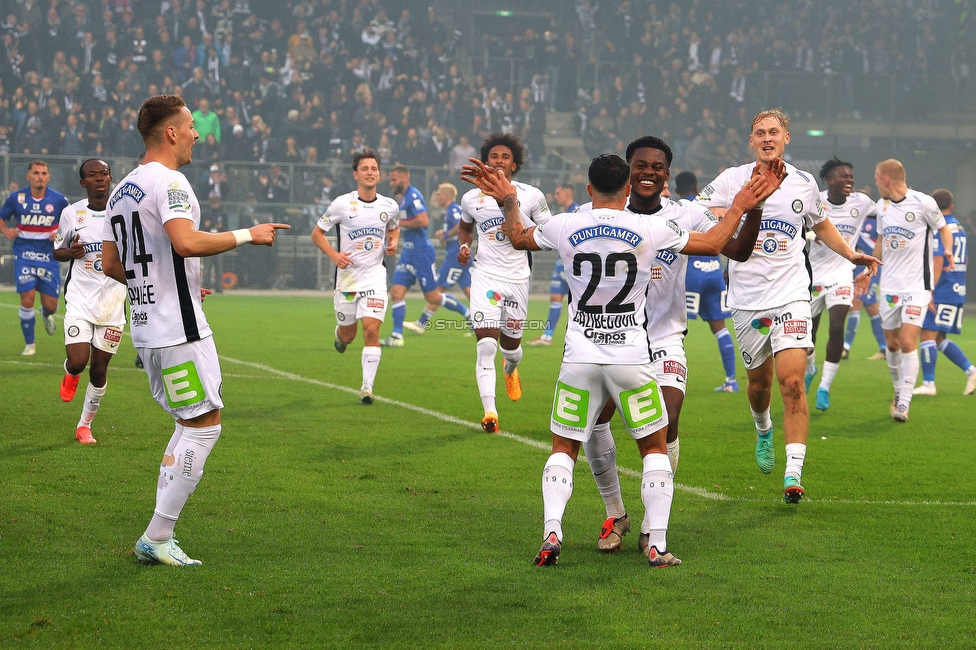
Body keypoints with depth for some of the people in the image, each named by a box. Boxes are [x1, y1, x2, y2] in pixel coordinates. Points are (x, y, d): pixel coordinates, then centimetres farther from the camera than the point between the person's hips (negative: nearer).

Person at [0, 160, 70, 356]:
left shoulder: (59, 200, -2)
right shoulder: (16, 198, -3)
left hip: (49, 256, 1)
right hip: (24, 254, -1)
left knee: (50, 304, 1)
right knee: (27, 299, -12)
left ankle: (46, 315, 42)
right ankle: (29, 344, 7)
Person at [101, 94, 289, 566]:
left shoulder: (121, 190, 15)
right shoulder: (169, 182, -13)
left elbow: (110, 265, 17)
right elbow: (186, 243, -29)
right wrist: (247, 235, -18)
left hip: (146, 328, 10)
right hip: (178, 329, -10)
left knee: (192, 425, 17)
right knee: (204, 426, -3)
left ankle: (159, 538, 14)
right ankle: (157, 539, -3)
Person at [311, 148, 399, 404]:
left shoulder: (390, 206, 2)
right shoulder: (342, 204, -7)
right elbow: (317, 233, 0)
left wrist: (393, 242, 2)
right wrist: (333, 254, -15)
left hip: (375, 275, 1)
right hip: (347, 275, -1)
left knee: (371, 329, -15)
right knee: (348, 334, 8)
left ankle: (367, 387, -8)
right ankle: (340, 333, 48)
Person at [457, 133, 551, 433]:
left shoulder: (532, 197, -1)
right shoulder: (472, 198, 3)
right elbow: (464, 226, 23)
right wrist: (464, 246, 2)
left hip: (517, 278, 1)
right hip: (485, 276, -1)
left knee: (511, 345, 14)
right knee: (486, 345, -15)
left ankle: (511, 370, 54)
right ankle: (489, 411, -19)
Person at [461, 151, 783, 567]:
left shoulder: (565, 228, -3)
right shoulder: (650, 230, -5)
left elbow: (518, 238, 18)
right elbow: (712, 245, 10)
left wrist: (508, 202, 28)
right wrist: (739, 208, 21)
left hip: (580, 358, 1)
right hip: (631, 358, -1)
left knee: (564, 448, 13)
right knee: (655, 447, 13)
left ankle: (551, 533, -5)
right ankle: (657, 544, 4)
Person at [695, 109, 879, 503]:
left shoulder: (804, 185, 5)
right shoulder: (732, 180, -2)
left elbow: (821, 226, 22)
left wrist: (851, 254, 10)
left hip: (790, 295, 0)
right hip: (747, 299, 0)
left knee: (792, 383, -14)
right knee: (759, 382, 13)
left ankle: (793, 473, -14)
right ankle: (763, 430, 48)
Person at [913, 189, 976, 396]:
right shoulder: (959, 227, 15)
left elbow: (937, 262, -18)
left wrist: (929, 291, -21)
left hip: (942, 292, -9)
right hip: (958, 291, 9)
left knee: (928, 335, -7)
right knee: (940, 338, 15)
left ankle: (928, 383, -9)